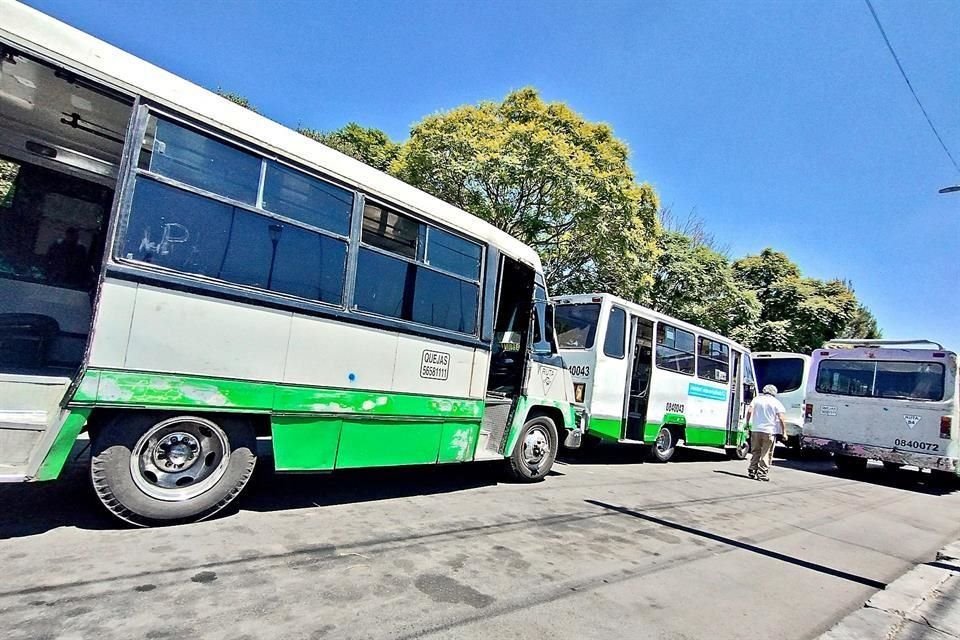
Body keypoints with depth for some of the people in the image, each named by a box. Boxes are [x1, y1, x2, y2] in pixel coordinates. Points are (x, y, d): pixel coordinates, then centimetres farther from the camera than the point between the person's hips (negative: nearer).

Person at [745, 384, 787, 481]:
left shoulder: (756, 399, 8)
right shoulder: (776, 403, 1)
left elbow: (750, 411, -5)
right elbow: (781, 418, -7)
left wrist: (747, 423, 5)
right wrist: (784, 432, -4)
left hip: (756, 430, 2)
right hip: (770, 431, -2)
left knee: (755, 452, 12)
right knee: (766, 454, 3)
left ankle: (752, 471, 11)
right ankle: (763, 474, 1)